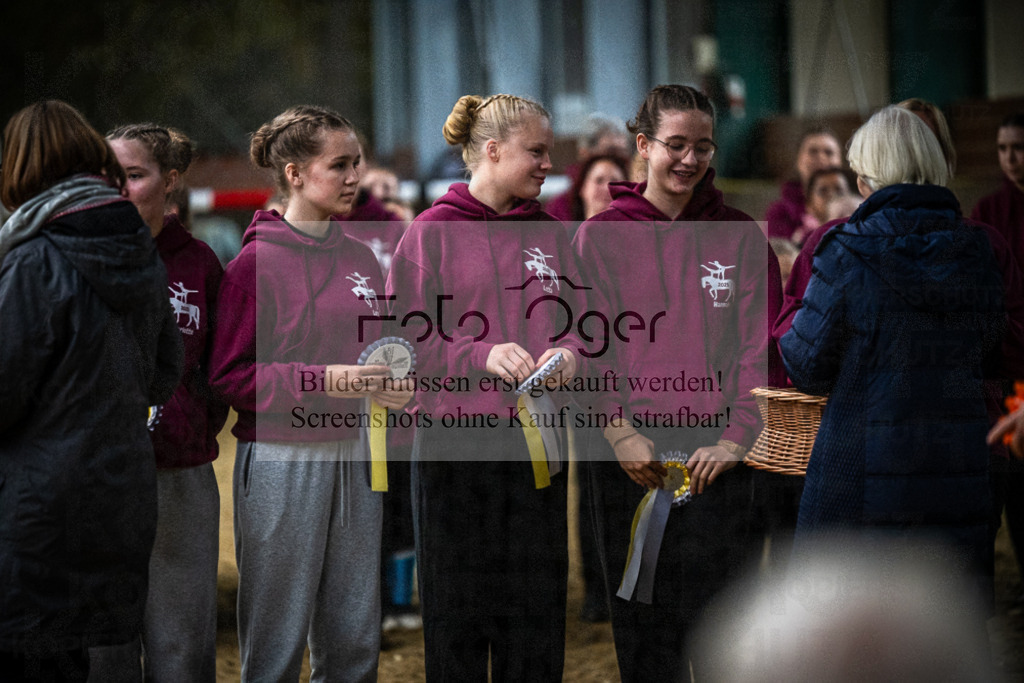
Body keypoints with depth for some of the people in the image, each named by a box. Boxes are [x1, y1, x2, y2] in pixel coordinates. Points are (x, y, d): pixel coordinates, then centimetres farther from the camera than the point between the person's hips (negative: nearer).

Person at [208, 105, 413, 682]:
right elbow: (230, 375, -10)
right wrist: (324, 380, -19)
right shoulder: (258, 262, -7)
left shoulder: (360, 259, 11)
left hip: (354, 456, 6)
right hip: (283, 460, -6)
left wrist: (392, 387, 0)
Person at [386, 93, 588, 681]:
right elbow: (404, 341, -6)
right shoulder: (431, 234, -2)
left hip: (537, 447, 4)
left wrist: (569, 355, -8)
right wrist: (483, 357, -19)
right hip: (456, 442, -4)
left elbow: (578, 324, 14)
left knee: (538, 616, 6)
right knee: (459, 616, 2)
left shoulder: (551, 233, 11)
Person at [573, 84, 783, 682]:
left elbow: (760, 346, 2)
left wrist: (737, 437, -9)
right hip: (629, 454, 0)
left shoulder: (741, 237, 6)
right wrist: (617, 429, -12)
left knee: (716, 614, -3)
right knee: (642, 619, 4)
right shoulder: (601, 237, 5)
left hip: (717, 454, 0)